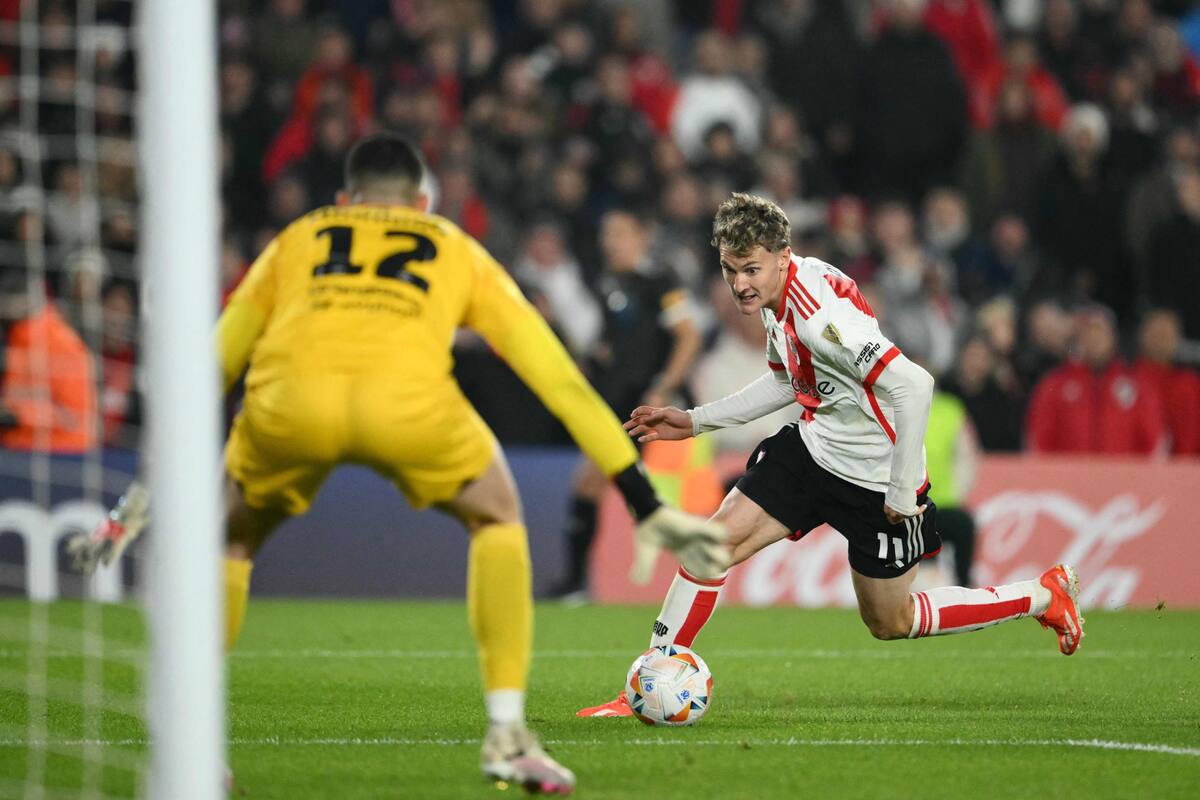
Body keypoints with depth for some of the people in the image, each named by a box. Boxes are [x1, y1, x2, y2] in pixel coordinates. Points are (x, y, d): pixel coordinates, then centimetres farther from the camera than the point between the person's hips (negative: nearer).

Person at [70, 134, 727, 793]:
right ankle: (507, 735, 20)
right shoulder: (458, 251, 35)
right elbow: (563, 382, 35)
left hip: (288, 400, 1)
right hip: (408, 403, -1)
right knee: (497, 517, 29)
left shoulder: (297, 240, 37)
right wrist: (647, 508, 39)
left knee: (231, 535, 31)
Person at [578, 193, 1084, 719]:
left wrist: (903, 492, -29)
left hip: (874, 477, -8)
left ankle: (1044, 595, 26)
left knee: (889, 624, 10)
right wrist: (697, 421, 15)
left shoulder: (820, 316, -32)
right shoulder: (777, 298, -2)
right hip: (812, 447, 8)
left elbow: (913, 385, -37)